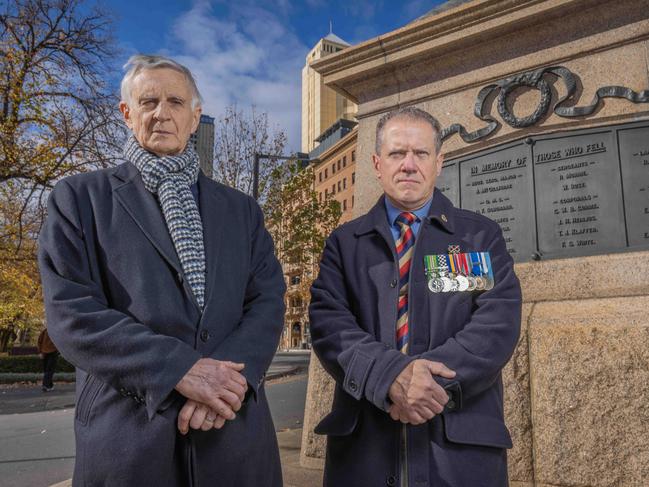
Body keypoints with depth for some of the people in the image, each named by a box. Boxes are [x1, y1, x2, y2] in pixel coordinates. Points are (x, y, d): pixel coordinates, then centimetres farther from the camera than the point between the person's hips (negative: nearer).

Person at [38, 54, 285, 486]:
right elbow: (70, 309, -7)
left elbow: (268, 300, 2)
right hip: (126, 433, -2)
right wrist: (180, 368, -17)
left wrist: (233, 375, -16)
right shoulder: (82, 197, 3)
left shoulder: (241, 209, 11)